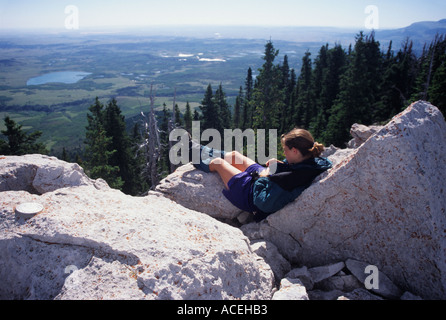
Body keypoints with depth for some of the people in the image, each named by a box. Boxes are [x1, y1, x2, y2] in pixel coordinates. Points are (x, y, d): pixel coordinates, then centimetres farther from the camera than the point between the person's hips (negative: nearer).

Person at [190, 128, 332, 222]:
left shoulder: (293, 179, -41)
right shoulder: (315, 161, -16)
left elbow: (264, 202, -36)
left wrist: (263, 178, -23)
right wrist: (280, 164, -7)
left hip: (251, 194, -8)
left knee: (217, 162, 11)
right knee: (234, 155, 21)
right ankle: (199, 150, 48)